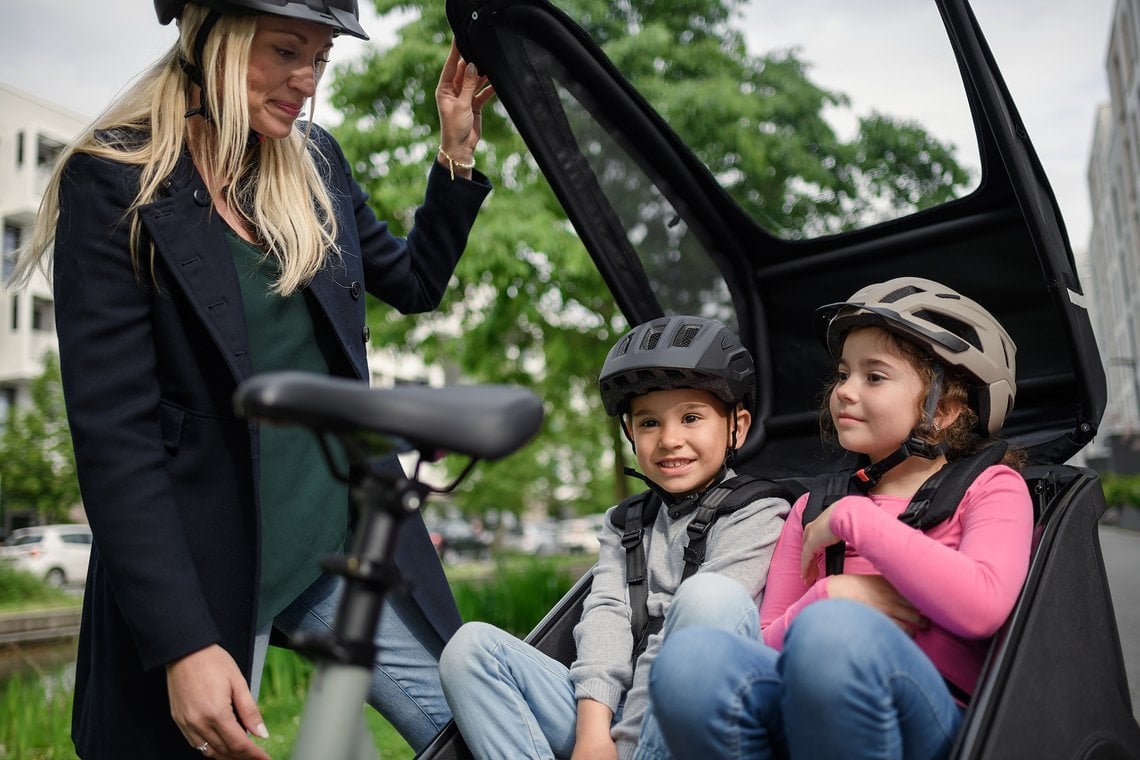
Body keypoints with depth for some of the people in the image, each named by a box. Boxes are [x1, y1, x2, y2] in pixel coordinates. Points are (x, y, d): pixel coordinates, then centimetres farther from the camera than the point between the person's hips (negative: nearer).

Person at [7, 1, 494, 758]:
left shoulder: (317, 162, 5)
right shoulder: (114, 180, -11)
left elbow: (414, 284, 20)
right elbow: (113, 433, -16)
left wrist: (457, 153, 8)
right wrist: (183, 644, -20)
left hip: (350, 544, 5)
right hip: (201, 569, -5)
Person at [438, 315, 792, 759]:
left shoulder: (755, 515, 2)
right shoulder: (623, 523, 20)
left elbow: (694, 632, -10)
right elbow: (606, 614, 3)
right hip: (612, 718, 5)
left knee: (707, 597, -32)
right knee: (472, 645, -10)